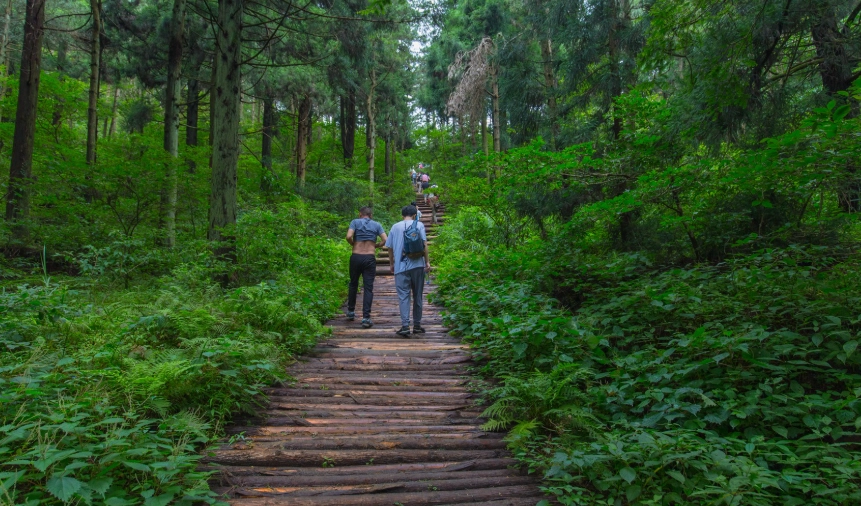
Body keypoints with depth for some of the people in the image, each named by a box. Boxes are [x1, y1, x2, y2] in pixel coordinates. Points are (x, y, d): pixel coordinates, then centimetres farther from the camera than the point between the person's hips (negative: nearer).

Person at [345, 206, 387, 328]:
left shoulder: (355, 222, 3)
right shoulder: (377, 225, 7)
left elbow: (348, 237, -12)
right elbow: (385, 240, -3)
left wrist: (353, 244, 7)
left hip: (356, 257, 1)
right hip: (370, 258, 0)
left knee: (353, 284, 20)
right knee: (368, 288, -1)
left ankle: (351, 312, 30)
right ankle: (366, 318, -8)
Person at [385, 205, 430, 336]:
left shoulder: (395, 227, 10)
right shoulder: (419, 225, 4)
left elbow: (390, 247, 11)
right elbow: (424, 244, -5)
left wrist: (391, 264, 22)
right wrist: (427, 262, -1)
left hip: (401, 266, 0)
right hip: (417, 265, 0)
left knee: (403, 296, -1)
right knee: (417, 295, 10)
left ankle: (405, 326, -11)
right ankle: (417, 325, 16)